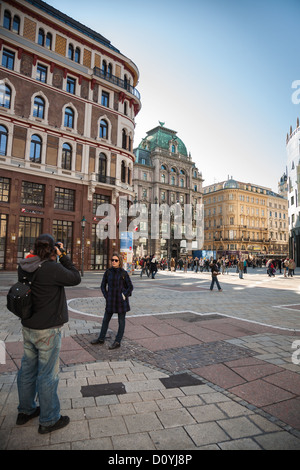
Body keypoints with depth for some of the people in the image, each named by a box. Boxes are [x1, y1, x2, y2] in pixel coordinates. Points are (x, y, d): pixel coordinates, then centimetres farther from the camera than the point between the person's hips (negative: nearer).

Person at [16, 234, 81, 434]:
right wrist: (63, 256, -11)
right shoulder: (53, 268, -24)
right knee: (48, 374, 7)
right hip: (48, 330, -8)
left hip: (29, 327, 8)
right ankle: (49, 420, 24)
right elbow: (76, 278, -14)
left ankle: (25, 410, 40)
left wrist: (38, 256, 5)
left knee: (28, 370, 21)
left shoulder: (24, 267, -2)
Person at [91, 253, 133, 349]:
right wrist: (106, 296, 2)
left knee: (121, 321, 8)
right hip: (111, 300, 4)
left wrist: (124, 296, -9)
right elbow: (103, 285, 9)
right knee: (105, 320, 16)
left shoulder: (123, 273, -9)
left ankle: (118, 342, 22)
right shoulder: (108, 272, -1)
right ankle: (101, 339, 33)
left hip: (121, 301, -4)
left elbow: (130, 287, -3)